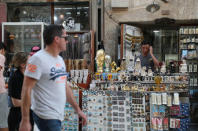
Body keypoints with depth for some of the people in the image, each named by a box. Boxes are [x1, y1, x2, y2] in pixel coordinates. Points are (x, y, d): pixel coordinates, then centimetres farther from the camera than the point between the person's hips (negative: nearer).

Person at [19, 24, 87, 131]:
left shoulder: (60, 59, 14)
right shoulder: (38, 59, -13)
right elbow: (26, 90, -16)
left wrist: (77, 109, 19)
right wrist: (25, 120, -19)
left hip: (58, 116, 8)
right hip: (46, 117, -8)